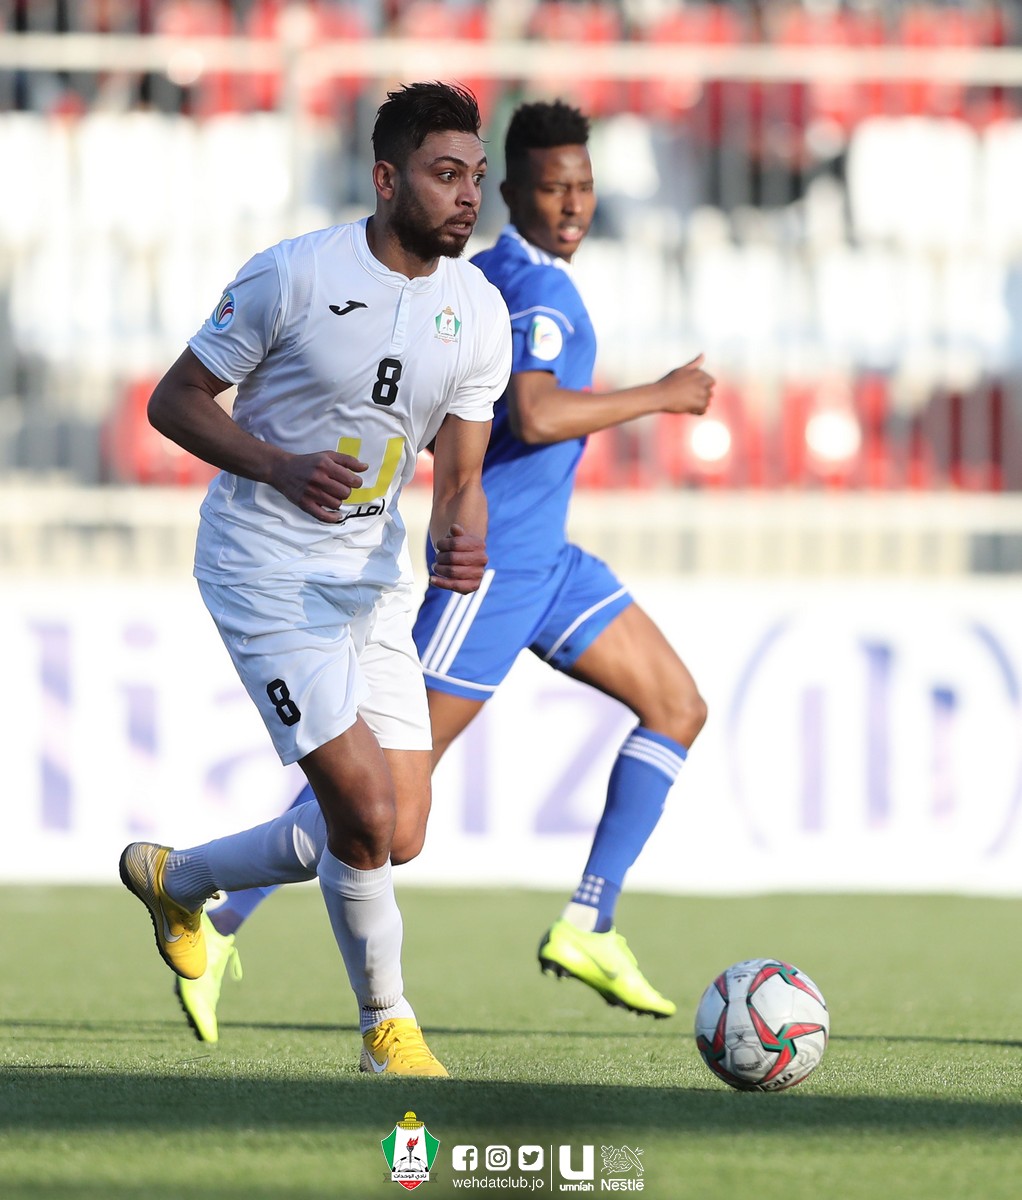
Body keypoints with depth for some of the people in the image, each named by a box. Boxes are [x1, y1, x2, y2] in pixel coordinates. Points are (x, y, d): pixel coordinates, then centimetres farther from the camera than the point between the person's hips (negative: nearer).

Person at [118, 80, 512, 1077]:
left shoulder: (480, 311, -1)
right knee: (366, 810, -16)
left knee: (399, 832, 4)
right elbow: (173, 400, -9)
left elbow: (458, 473, 3)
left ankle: (178, 880, 29)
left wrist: (460, 540, -21)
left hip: (372, 572, 6)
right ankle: (386, 1027, 5)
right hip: (265, 569, -6)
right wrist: (283, 468, -25)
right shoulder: (292, 275, -16)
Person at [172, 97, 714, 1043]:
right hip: (493, 564, -10)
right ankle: (222, 928, -2)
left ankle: (589, 928, 5)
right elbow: (533, 416, -33)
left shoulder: (483, 277, 11)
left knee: (679, 709, 8)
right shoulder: (539, 292, -18)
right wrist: (661, 397, -23)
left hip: (544, 559, 10)